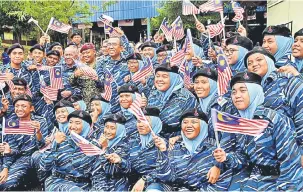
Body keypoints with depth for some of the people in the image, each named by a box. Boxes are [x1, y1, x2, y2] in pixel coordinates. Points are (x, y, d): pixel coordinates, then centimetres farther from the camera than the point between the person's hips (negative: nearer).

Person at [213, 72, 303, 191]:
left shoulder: (272, 118, -16)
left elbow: (289, 157, -17)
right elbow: (242, 158, 3)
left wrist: (283, 187, -17)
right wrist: (226, 158, -15)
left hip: (282, 178, -4)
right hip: (256, 177, 5)